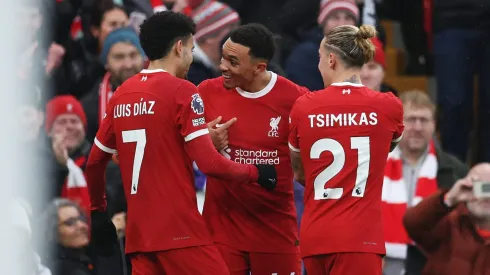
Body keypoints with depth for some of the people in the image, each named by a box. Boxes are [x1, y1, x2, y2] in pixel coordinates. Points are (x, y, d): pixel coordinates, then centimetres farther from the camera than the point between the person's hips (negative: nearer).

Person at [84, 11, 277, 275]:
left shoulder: (121, 95, 11)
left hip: (138, 233, 7)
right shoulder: (182, 91, -7)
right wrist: (254, 172, 2)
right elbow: (208, 163, -13)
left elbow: (95, 162, 18)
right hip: (180, 231, -7)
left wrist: (98, 211, 31)